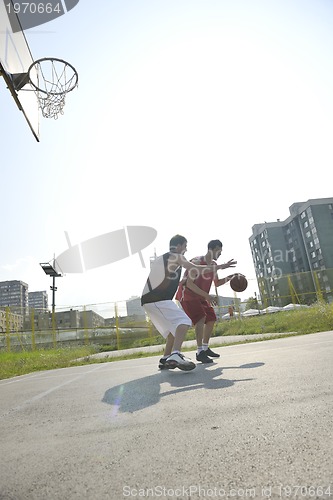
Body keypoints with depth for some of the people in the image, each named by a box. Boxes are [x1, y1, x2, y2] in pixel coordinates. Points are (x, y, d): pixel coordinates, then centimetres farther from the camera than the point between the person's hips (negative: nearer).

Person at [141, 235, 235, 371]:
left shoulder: (159, 259, 26)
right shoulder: (176, 256, 0)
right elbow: (196, 270, -9)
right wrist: (218, 267, -1)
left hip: (147, 300, 9)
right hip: (158, 299, -9)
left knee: (174, 327, 20)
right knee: (183, 321, -16)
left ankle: (165, 359, 21)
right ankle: (175, 355, -35)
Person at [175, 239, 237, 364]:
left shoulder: (213, 264, 4)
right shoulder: (197, 262, -23)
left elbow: (216, 283, 16)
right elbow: (189, 284, -28)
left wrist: (229, 277, 0)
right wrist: (207, 296, -30)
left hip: (201, 296, 9)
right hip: (187, 294, -9)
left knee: (211, 319, 7)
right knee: (201, 318, -23)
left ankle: (205, 348, 23)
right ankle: (200, 352, -18)